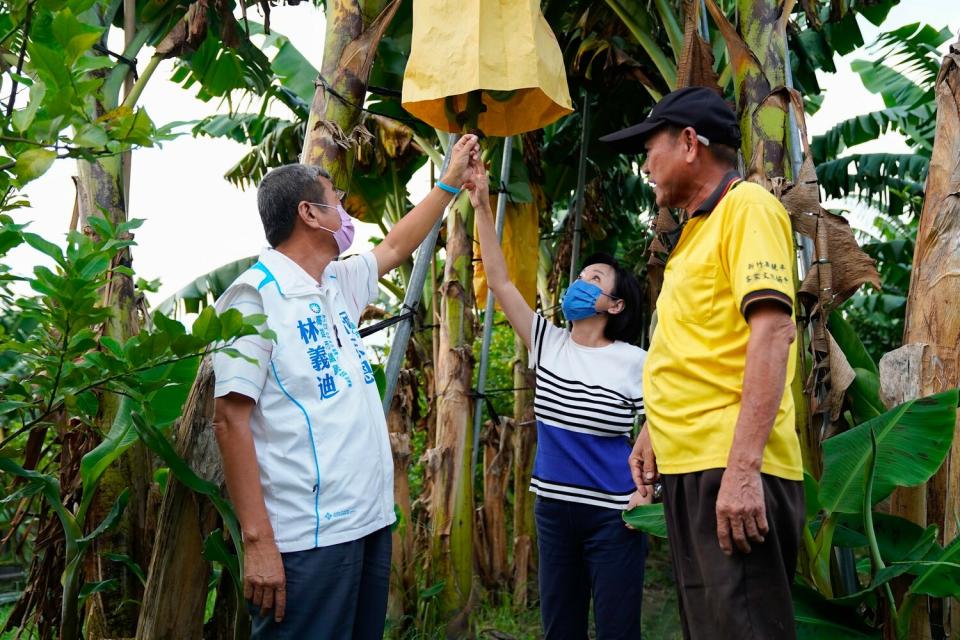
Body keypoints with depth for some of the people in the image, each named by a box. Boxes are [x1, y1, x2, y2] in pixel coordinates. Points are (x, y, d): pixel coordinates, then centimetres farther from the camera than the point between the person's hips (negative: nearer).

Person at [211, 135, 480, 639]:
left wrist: (452, 179, 34)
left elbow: (395, 246, 31)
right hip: (307, 538, -8)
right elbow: (230, 421, -16)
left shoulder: (338, 284, 13)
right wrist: (258, 541, -21)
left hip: (369, 521, 9)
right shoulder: (257, 295, -12)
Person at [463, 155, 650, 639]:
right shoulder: (548, 343, 3)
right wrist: (482, 208, -7)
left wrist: (648, 488, -18)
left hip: (612, 514, -4)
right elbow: (500, 282, -1)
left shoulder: (636, 362, -7)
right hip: (553, 507, 5)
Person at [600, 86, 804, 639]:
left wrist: (742, 466, -25)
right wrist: (655, 432, 16)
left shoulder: (746, 206, -6)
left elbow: (772, 330, -19)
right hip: (689, 468, 10)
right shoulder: (698, 227, 21)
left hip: (730, 471, -9)